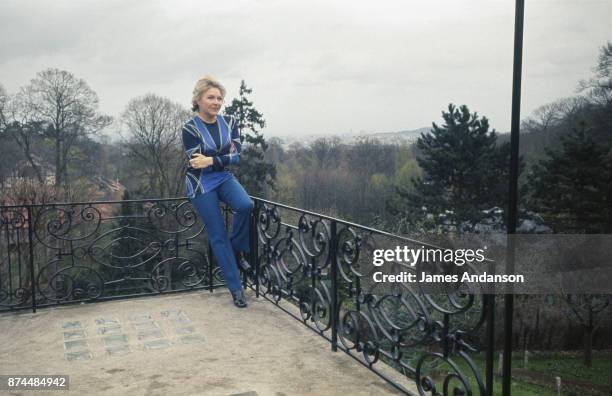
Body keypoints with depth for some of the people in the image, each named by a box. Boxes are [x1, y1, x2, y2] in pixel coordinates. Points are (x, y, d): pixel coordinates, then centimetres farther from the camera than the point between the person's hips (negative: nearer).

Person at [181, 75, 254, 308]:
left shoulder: (229, 122, -2)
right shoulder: (190, 129, -14)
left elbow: (235, 158, -9)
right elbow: (198, 165, -16)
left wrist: (211, 160, -23)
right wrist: (224, 156, -16)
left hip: (224, 178, 4)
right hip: (201, 184, -3)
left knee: (245, 205, -28)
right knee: (218, 235, -2)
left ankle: (237, 251, -1)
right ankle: (236, 288, 9)